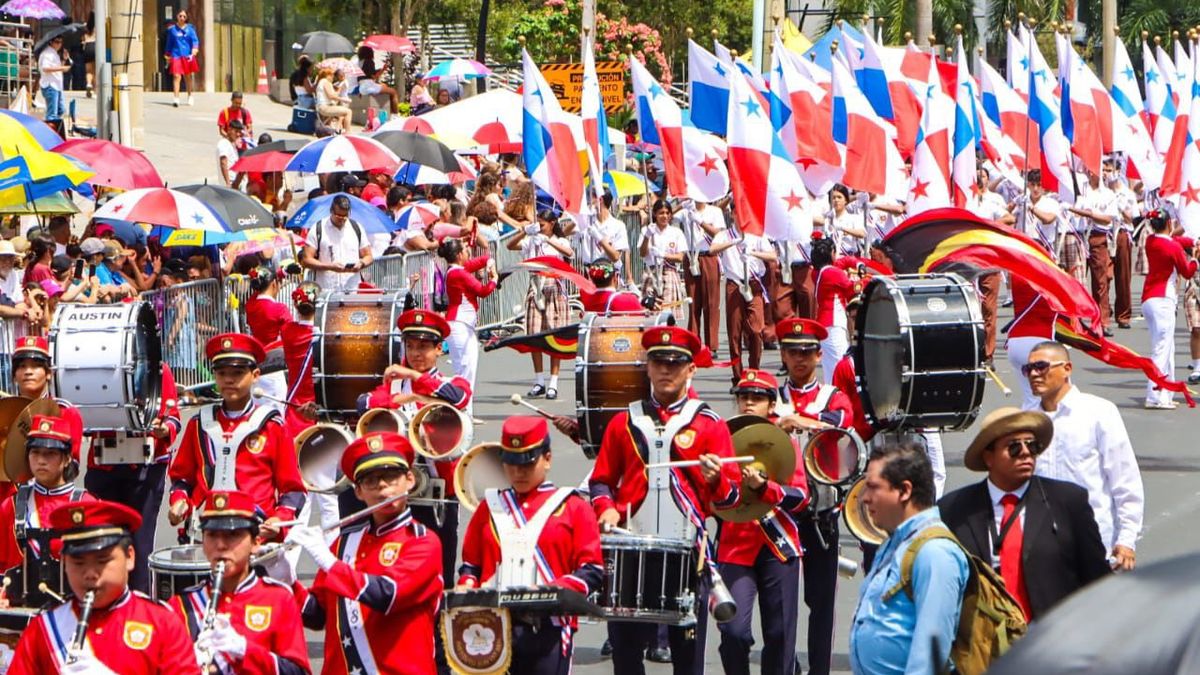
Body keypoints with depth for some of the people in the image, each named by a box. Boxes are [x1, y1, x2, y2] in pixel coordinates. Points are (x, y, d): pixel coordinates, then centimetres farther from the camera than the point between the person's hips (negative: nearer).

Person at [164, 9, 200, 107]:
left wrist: (195, 48, -19)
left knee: (189, 77, 12)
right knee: (176, 76, -14)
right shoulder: (172, 29, 8)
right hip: (176, 55, -1)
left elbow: (195, 39, -1)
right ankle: (176, 98, -20)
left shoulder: (190, 28, 6)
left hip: (188, 56, 1)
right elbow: (169, 43, 15)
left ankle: (190, 96, 30)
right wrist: (167, 55, 16)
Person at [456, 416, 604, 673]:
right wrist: (467, 589, -3)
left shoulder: (573, 507, 6)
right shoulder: (490, 507, 16)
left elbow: (592, 571, -1)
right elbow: (471, 563, 20)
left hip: (548, 631, -3)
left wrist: (554, 591, -19)